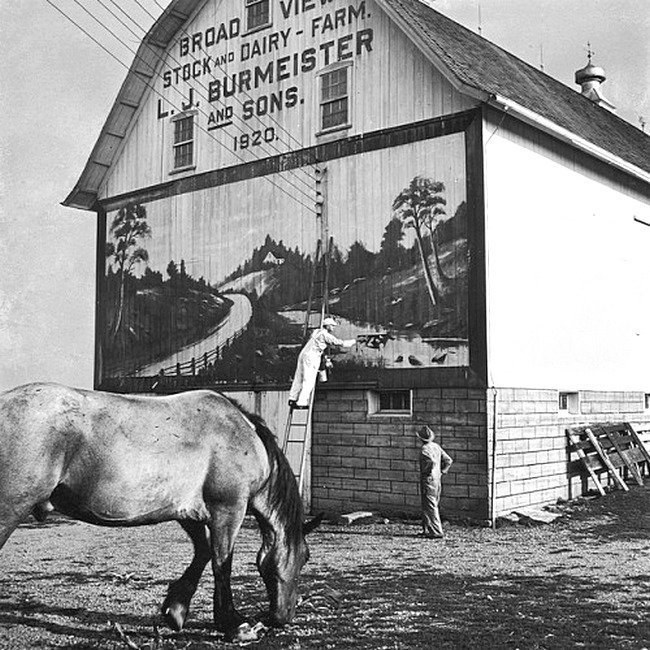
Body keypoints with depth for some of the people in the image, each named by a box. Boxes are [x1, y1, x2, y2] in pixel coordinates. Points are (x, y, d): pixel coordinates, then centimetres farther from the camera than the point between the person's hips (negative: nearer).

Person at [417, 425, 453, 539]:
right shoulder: (436, 446, 9)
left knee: (430, 507, -4)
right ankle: (427, 530, 24)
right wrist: (441, 471, 13)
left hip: (428, 480, -9)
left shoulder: (425, 449, -17)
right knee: (433, 506, 17)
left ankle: (437, 532, -4)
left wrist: (427, 471, -17)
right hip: (437, 480, 9)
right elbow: (448, 460, 11)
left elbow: (433, 462, -33)